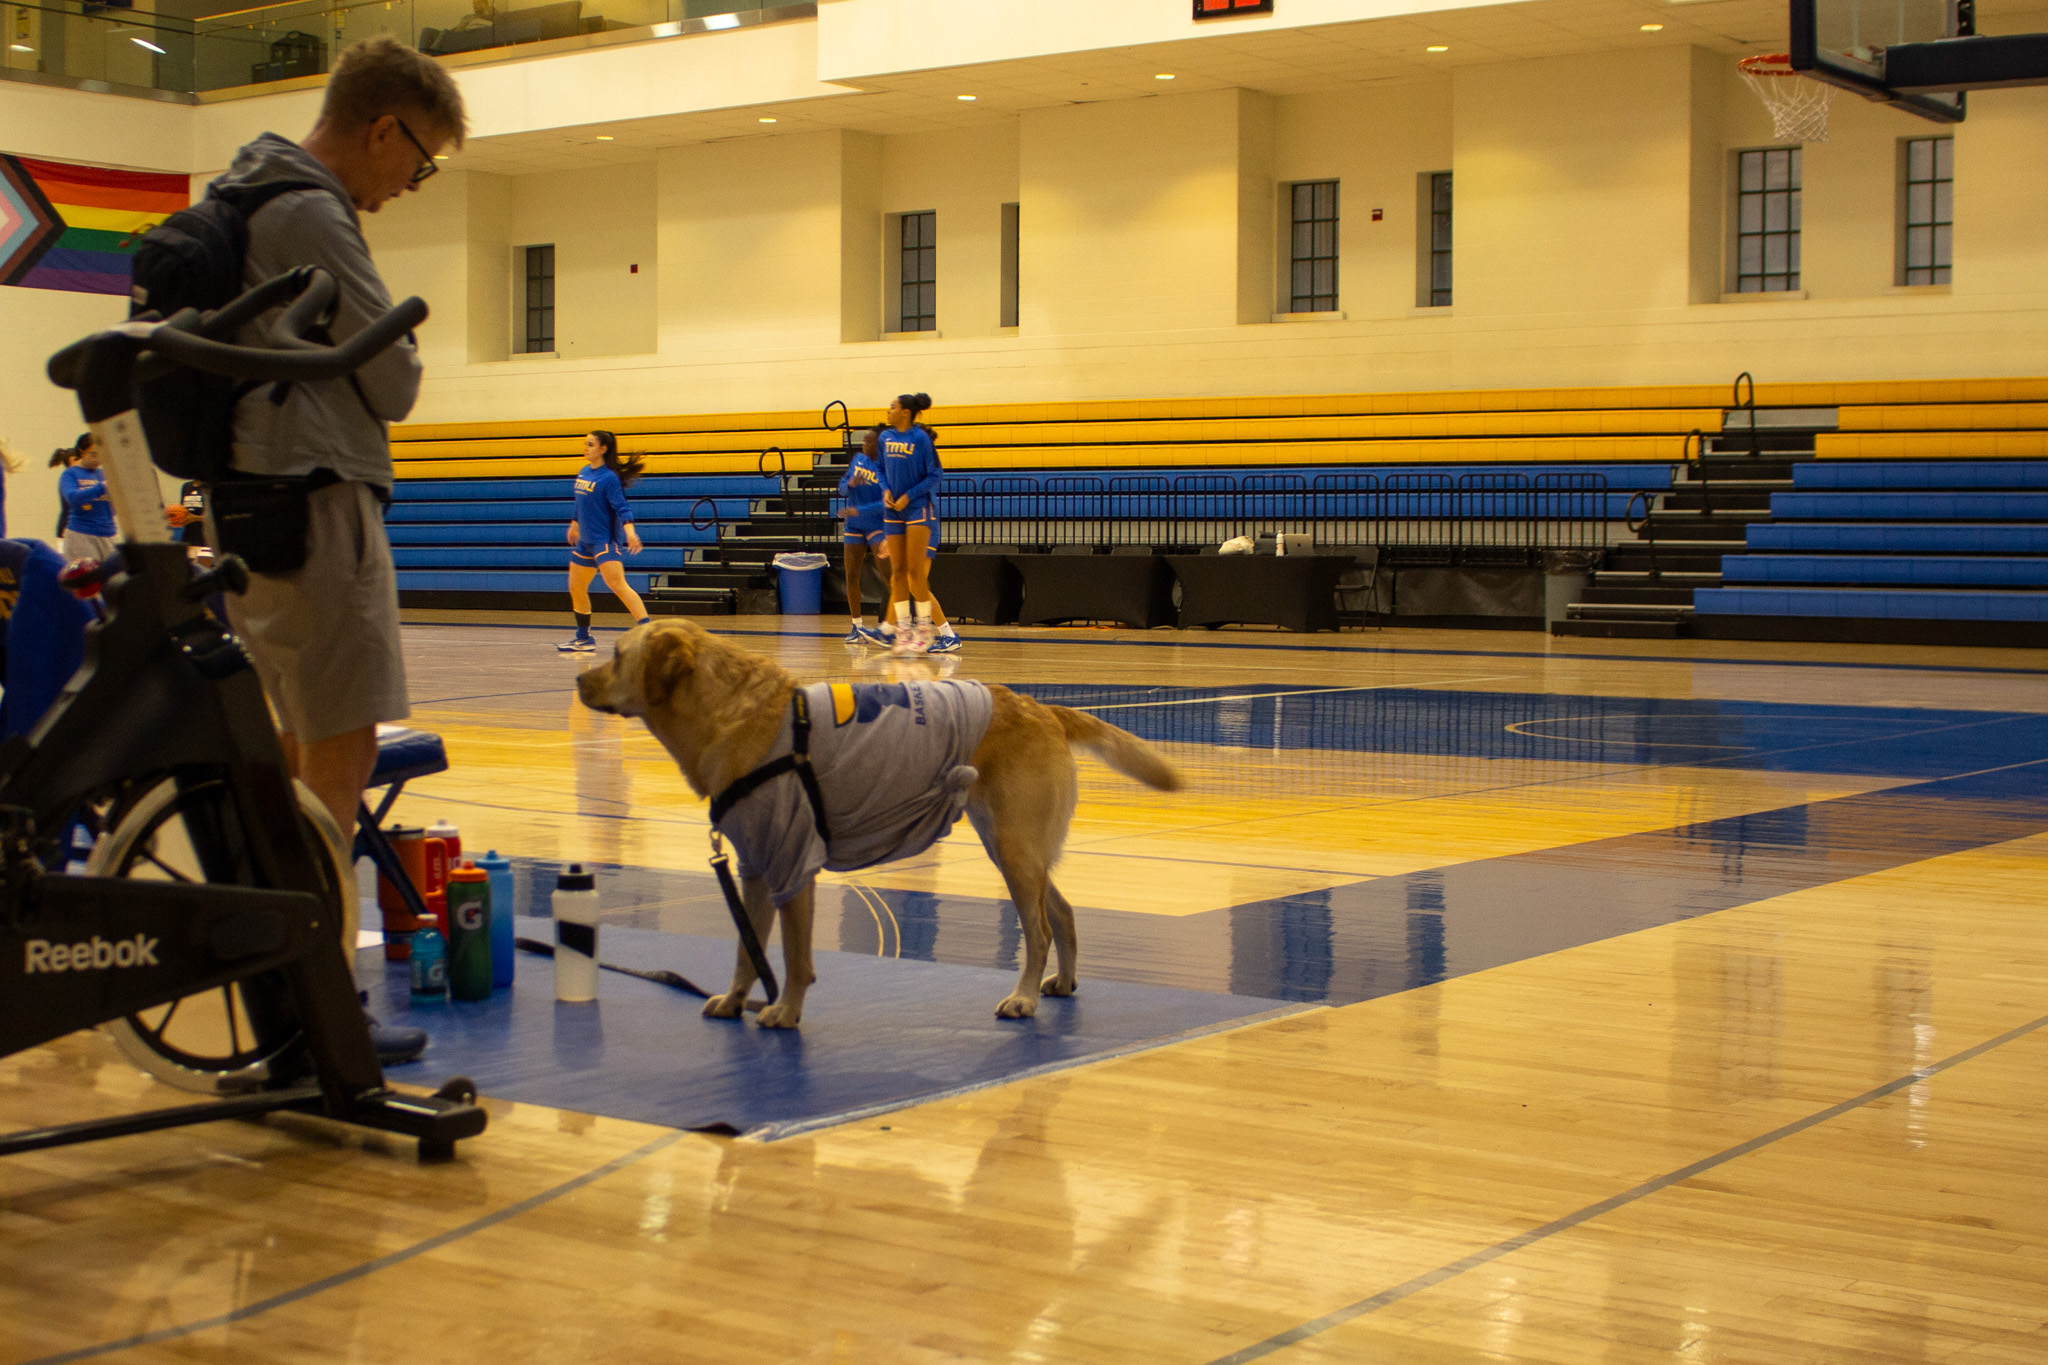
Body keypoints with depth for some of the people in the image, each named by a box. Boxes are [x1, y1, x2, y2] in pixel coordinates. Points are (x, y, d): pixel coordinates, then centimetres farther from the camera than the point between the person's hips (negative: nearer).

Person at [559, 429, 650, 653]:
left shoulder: (609, 478, -14)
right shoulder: (583, 473, 10)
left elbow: (621, 507, -21)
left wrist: (629, 531, -35)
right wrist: (574, 525, 35)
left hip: (604, 540, -9)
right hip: (585, 541, 9)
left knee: (617, 585, -22)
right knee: (576, 588, 15)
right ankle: (583, 639, 29)